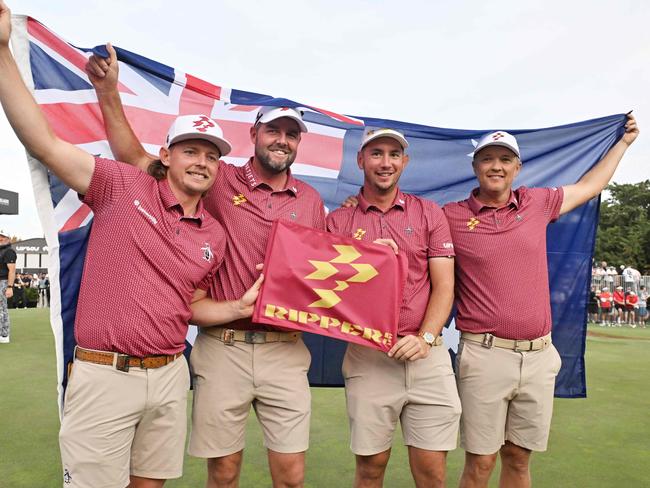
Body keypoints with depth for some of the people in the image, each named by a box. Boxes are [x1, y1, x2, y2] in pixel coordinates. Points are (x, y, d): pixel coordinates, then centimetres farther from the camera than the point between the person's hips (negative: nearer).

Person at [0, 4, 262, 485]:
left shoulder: (214, 237, 5)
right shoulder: (124, 186, -6)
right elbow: (44, 142, -13)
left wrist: (240, 307, -1)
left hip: (170, 376, 5)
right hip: (104, 375, -4)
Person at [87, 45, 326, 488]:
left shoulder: (311, 200, 7)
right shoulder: (220, 180, 0)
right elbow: (137, 160, 0)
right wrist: (108, 93, -8)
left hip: (285, 351, 2)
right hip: (223, 348, -1)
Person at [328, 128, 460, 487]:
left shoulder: (429, 213, 7)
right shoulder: (338, 220, 5)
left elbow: (444, 286, 3)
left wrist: (425, 339, -11)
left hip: (428, 356, 1)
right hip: (367, 357, 0)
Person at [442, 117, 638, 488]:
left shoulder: (537, 203, 10)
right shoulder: (451, 217, -2)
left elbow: (588, 187, 26)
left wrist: (623, 142, 36)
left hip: (539, 356, 4)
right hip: (485, 355, -4)